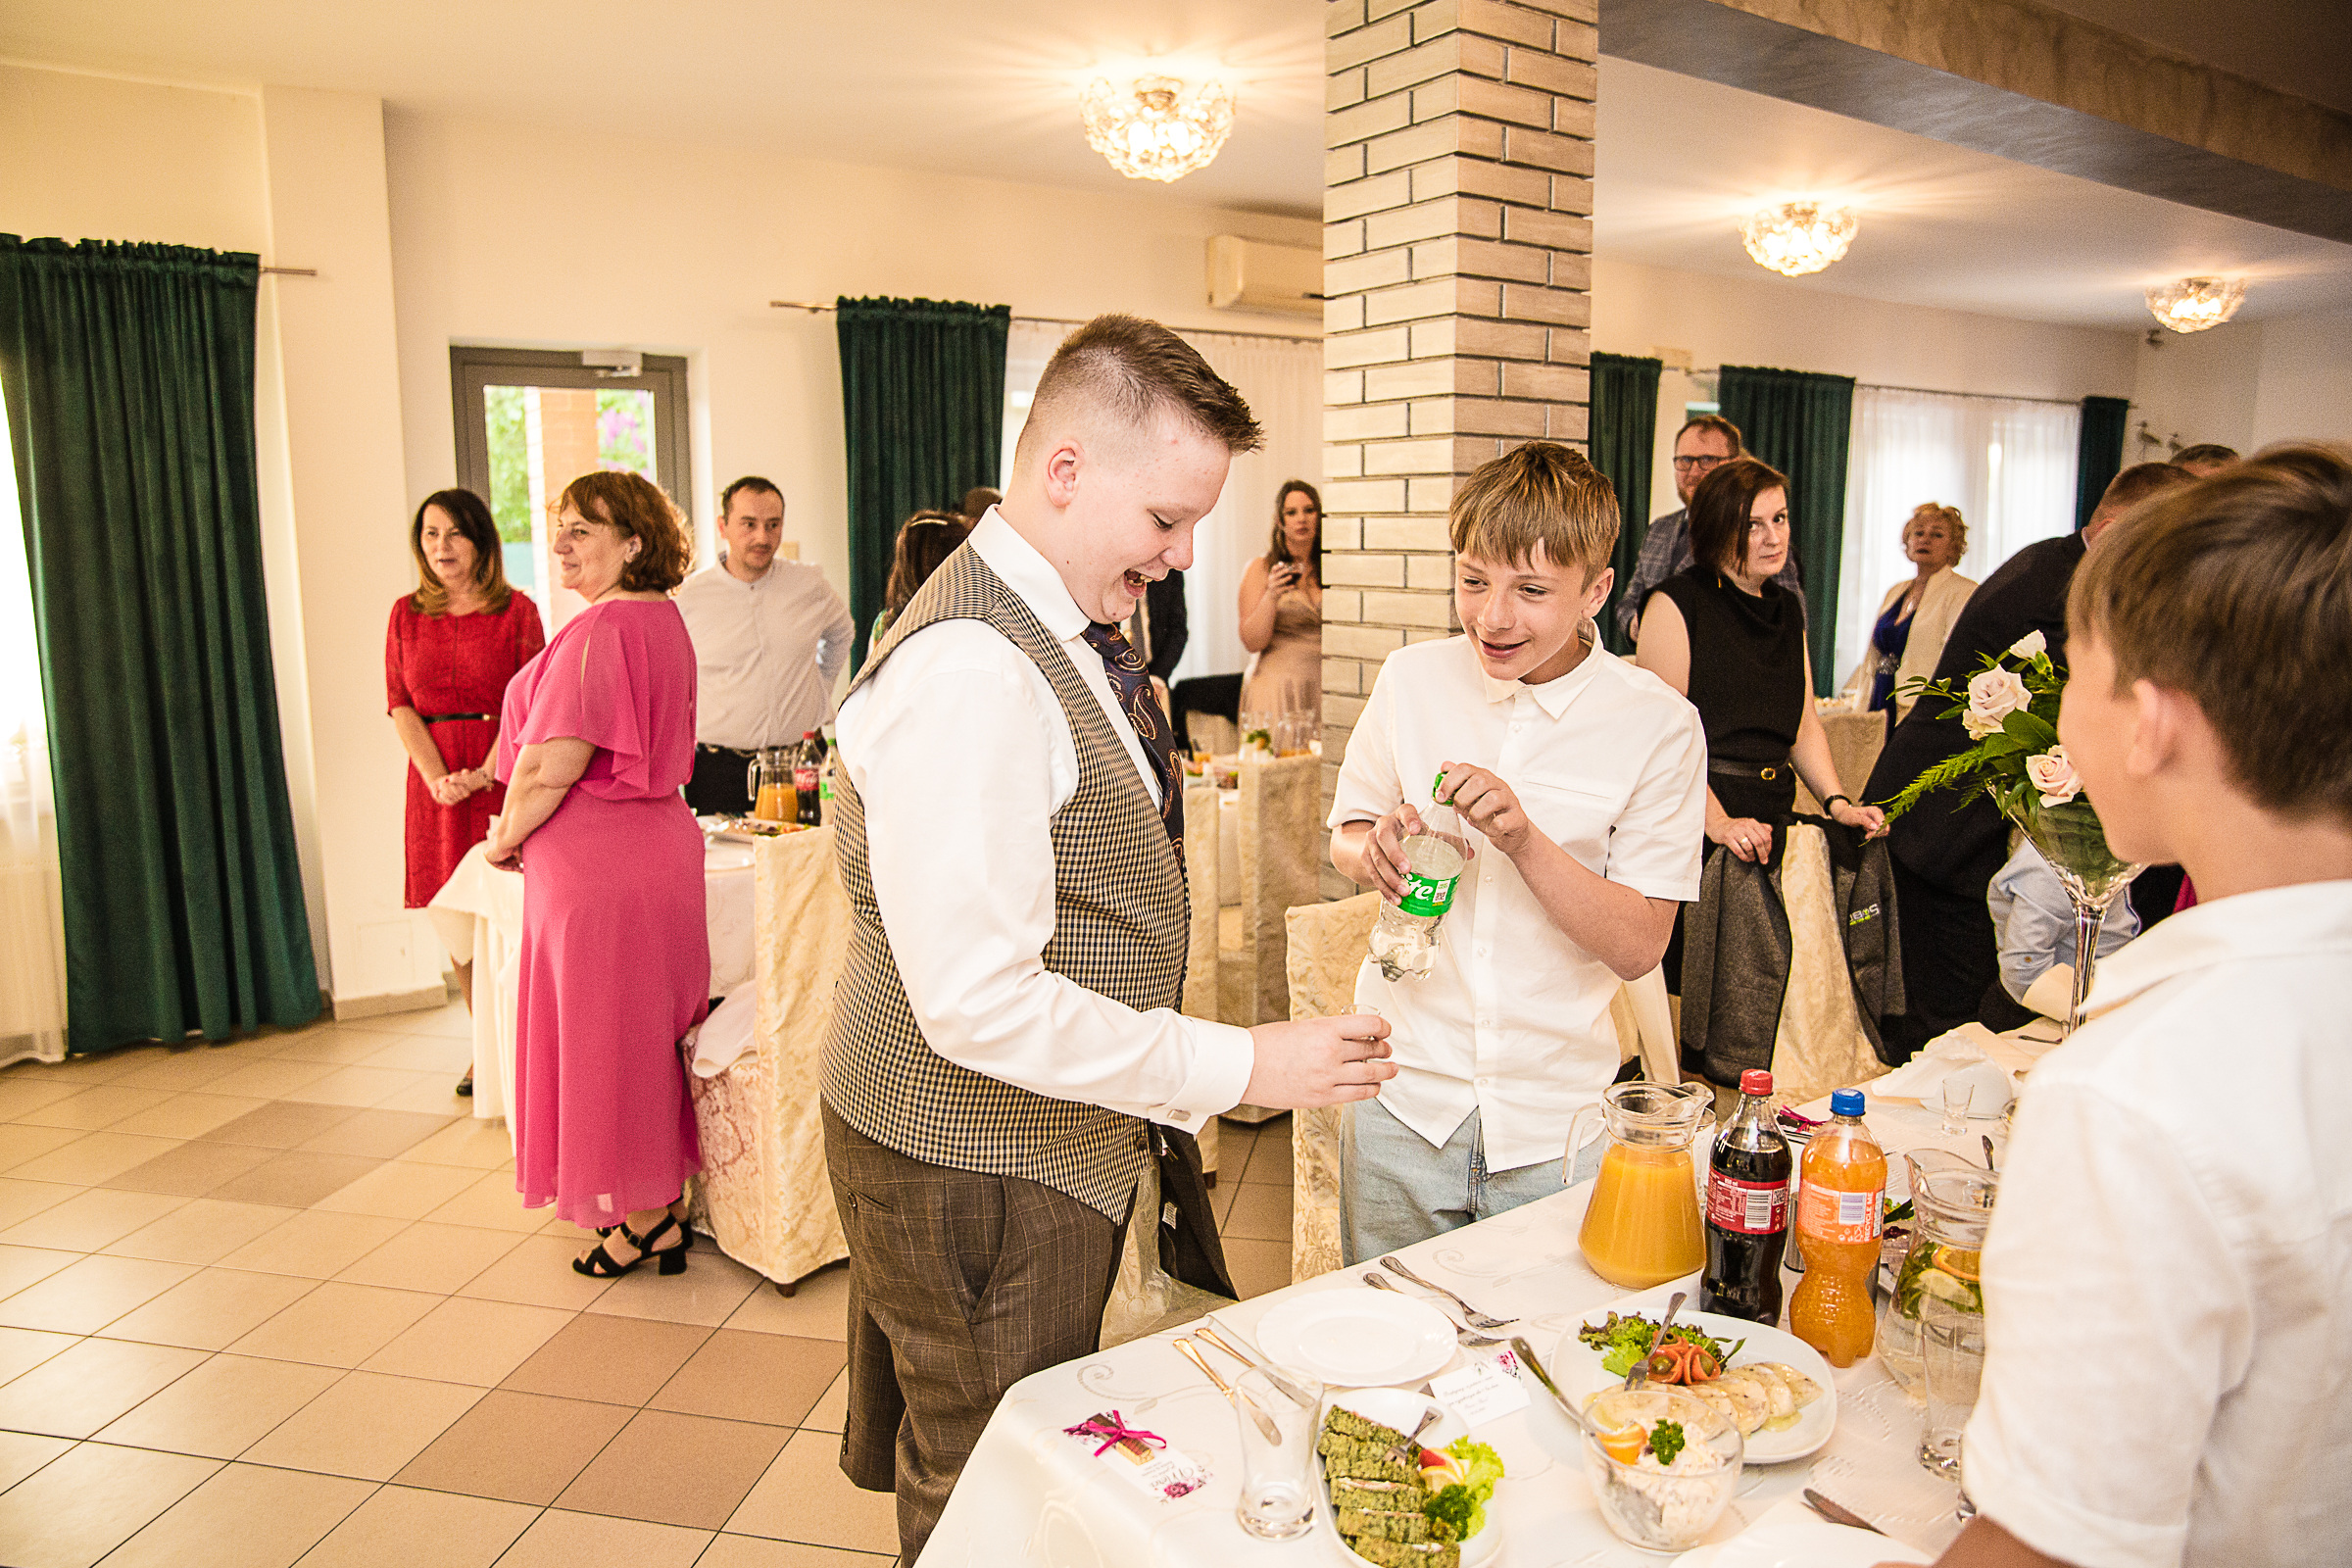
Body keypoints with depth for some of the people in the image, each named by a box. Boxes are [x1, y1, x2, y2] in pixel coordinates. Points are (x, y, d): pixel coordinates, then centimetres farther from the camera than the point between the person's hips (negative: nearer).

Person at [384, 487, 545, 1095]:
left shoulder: (517, 610, 1)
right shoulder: (406, 613, 11)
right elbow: (399, 704, 6)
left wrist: (486, 772, -16)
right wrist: (437, 776, -8)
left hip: (505, 774, -3)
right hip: (436, 780, 3)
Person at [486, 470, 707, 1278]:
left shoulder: (602, 629, -20)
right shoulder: (664, 621, 12)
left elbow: (553, 765, -24)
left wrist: (507, 837, -5)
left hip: (597, 869, -10)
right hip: (656, 841, 10)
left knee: (604, 1039, 4)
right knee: (646, 1036, 16)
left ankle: (646, 1220, 16)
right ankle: (662, 1210, 27)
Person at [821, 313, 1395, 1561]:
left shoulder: (1064, 631, 6)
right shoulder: (969, 673, -28)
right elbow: (980, 1003, -29)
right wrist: (1240, 1067, -24)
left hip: (1041, 1134, 9)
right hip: (972, 1166, -9)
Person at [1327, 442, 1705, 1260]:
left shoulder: (1658, 726, -8)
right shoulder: (1412, 680, -2)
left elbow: (1638, 947, -10)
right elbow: (1344, 838, 10)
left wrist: (1523, 839, -24)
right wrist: (1374, 848, -14)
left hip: (1557, 1118, -1)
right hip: (1404, 1098, 2)